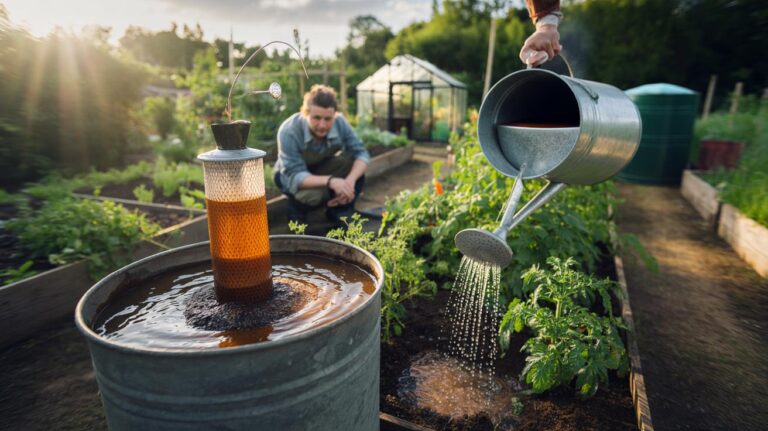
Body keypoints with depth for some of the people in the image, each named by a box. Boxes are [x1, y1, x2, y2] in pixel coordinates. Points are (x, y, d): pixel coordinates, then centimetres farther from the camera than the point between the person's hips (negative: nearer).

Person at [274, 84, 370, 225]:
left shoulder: (340, 122, -24)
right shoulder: (288, 131, -34)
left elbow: (361, 153, -20)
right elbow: (295, 176, -36)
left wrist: (350, 180, -40)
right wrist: (330, 181, -52)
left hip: (323, 168, 4)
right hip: (291, 176, -4)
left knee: (355, 164, -24)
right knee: (314, 193, -37)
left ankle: (341, 210, -3)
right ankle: (296, 208, 0)